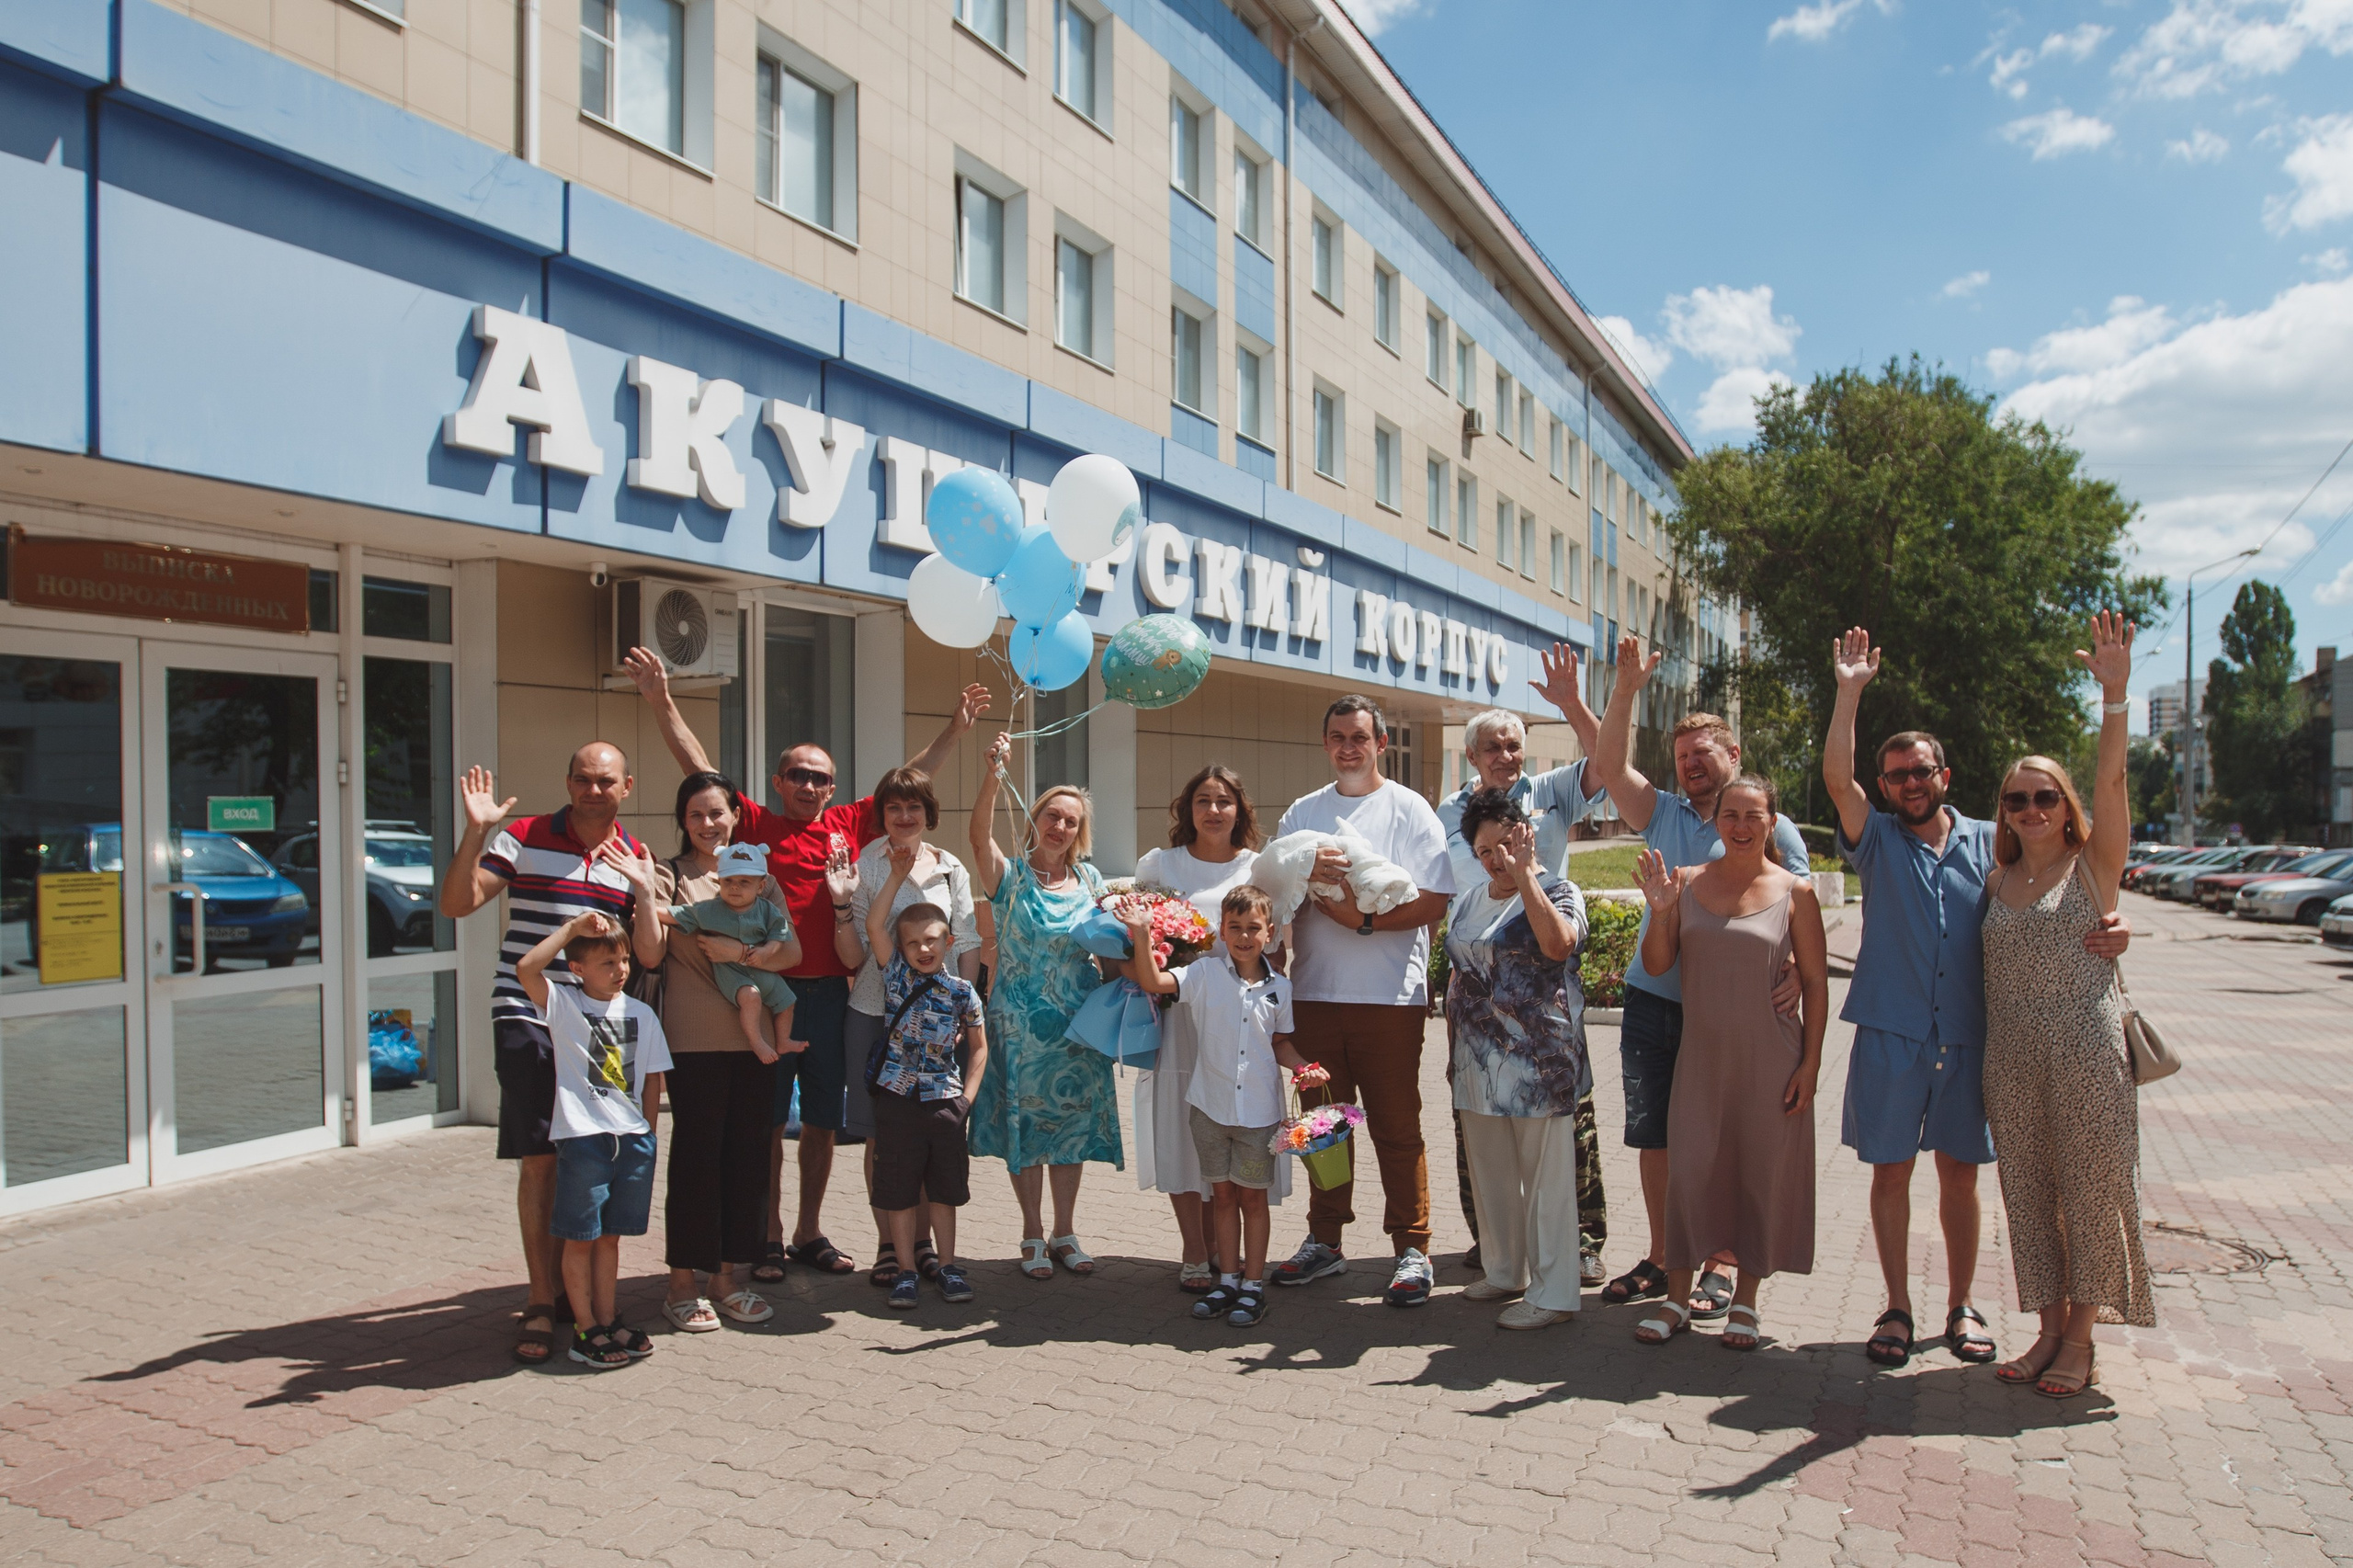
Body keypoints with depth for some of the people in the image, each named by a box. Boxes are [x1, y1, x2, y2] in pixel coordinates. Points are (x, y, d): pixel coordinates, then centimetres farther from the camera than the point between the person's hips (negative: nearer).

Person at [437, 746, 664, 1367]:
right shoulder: (524, 839, 1)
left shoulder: (637, 859, 9)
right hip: (527, 1019, -3)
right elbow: (456, 903, -5)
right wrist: (475, 831, -16)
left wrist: (641, 890, -11)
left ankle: (565, 1284, 23)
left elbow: (650, 955, 3)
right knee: (539, 1158, -5)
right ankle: (540, 1304, 2)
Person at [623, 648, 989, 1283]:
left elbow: (911, 779, 15)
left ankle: (810, 1233, 24)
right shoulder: (755, 824, 2)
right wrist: (661, 701, -7)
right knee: (766, 1121, 4)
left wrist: (955, 729, 15)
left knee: (823, 1121, 11)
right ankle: (769, 1237, 16)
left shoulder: (850, 824, 9)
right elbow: (698, 766, -1)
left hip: (830, 993, 3)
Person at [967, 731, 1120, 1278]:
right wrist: (992, 778, -40)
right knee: (1025, 1123, 3)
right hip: (1020, 1022, -3)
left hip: (1077, 1022, 3)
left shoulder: (1090, 880, 6)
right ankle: (1033, 1236, 19)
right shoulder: (1009, 877, -5)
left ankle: (1064, 1232, 23)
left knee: (1073, 1123, 9)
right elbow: (980, 836, -25)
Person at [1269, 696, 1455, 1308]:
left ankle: (1412, 1249, 12)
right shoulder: (1302, 812, 13)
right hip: (1315, 992, 4)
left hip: (1391, 995, -4)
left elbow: (1433, 902, -6)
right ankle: (1324, 1240, 24)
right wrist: (1304, 873, -12)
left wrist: (1365, 919, -17)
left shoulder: (1410, 810, 2)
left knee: (1397, 1128, 1)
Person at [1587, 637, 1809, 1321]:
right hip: (1651, 1004, 4)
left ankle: (1719, 1265, 19)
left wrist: (1797, 976, -23)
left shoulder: (1773, 829, 0)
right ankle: (1661, 1258, 24)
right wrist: (1627, 689, -11)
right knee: (1654, 1138, 11)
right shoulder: (1663, 815, 10)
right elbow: (1609, 768, -2)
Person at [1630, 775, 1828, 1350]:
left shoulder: (1795, 892, -3)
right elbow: (1657, 964, 2)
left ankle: (1745, 1300, 23)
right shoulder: (1686, 882, 2)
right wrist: (1659, 910, -15)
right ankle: (1677, 1299, 15)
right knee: (1687, 1168, 1)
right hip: (1701, 1055, 1)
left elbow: (1816, 983, -1)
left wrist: (1810, 1063, -5)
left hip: (1770, 1060, -1)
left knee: (1763, 1173, 7)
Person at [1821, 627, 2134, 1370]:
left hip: (1968, 1038, 1)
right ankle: (1897, 1309, 17)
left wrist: (2107, 931, -15)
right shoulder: (1877, 840, 2)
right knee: (1891, 1171, 5)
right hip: (1890, 1036, -1)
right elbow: (1836, 777, -11)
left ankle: (1960, 1307, 24)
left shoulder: (1990, 844, 7)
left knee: (1959, 1172, 10)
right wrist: (1849, 693, -16)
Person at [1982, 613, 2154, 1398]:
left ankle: (2081, 1339, 15)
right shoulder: (1997, 879, 11)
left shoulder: (2093, 865, -1)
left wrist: (2114, 693, -29)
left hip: (2087, 1051, -4)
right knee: (2028, 1189, 9)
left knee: (2089, 1187, 2)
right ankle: (2050, 1328, 21)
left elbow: (2110, 780, -17)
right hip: (2012, 1058, 4)